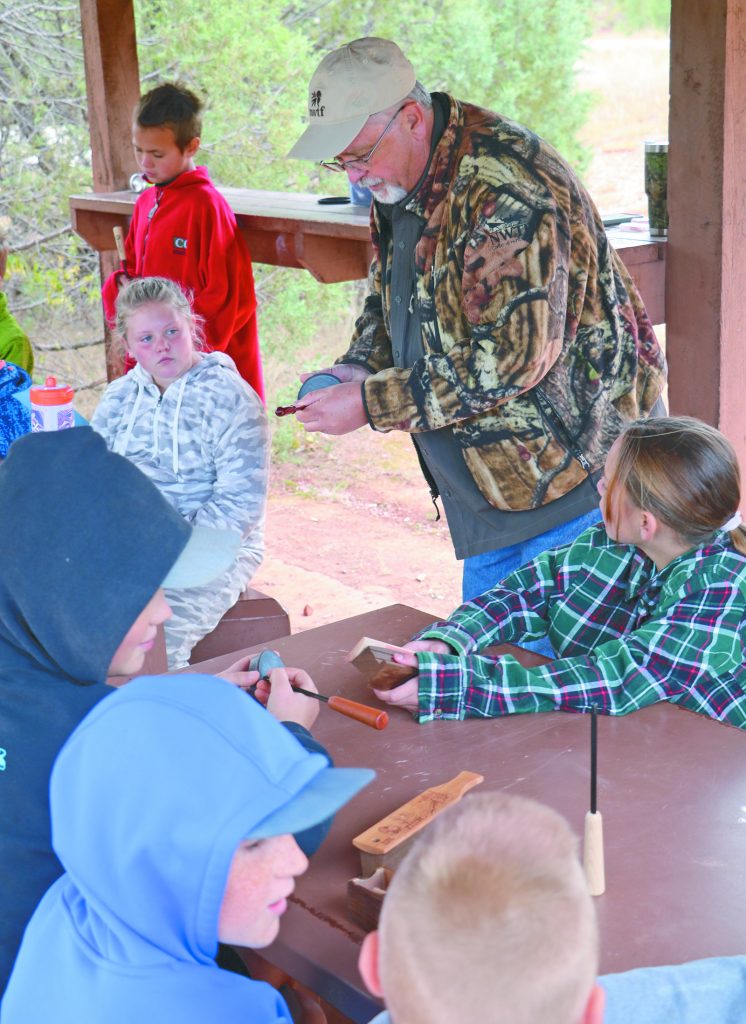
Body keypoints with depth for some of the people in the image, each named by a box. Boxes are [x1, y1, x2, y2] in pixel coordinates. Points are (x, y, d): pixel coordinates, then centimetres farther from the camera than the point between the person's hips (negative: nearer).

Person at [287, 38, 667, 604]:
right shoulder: (396, 183, 5)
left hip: (573, 469, -9)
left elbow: (514, 358, -30)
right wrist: (358, 368, -2)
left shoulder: (504, 186, -26)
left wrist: (372, 403, -25)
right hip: (491, 473, 9)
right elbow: (390, 300, 20)